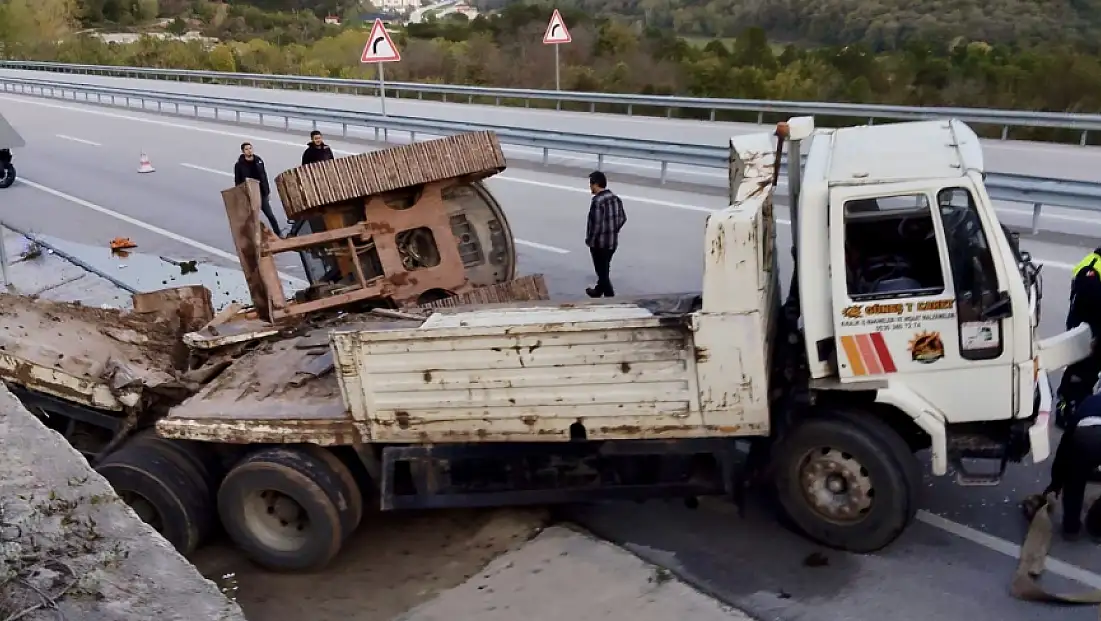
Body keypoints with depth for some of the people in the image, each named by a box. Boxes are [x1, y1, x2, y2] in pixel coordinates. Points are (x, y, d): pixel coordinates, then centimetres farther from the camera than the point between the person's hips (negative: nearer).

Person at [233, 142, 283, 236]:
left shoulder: (258, 161, 5)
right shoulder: (239, 165, -7)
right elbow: (237, 182, -4)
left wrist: (268, 192, 11)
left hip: (262, 194, 3)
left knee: (270, 215, 6)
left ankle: (278, 233, 18)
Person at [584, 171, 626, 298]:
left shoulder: (597, 201, -21)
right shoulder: (615, 198, 4)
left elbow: (596, 224, -23)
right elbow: (623, 218, 10)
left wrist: (589, 240, -9)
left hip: (599, 242, -8)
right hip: (613, 242, 8)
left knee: (602, 271, 1)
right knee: (604, 269, 24)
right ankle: (598, 291, 41)